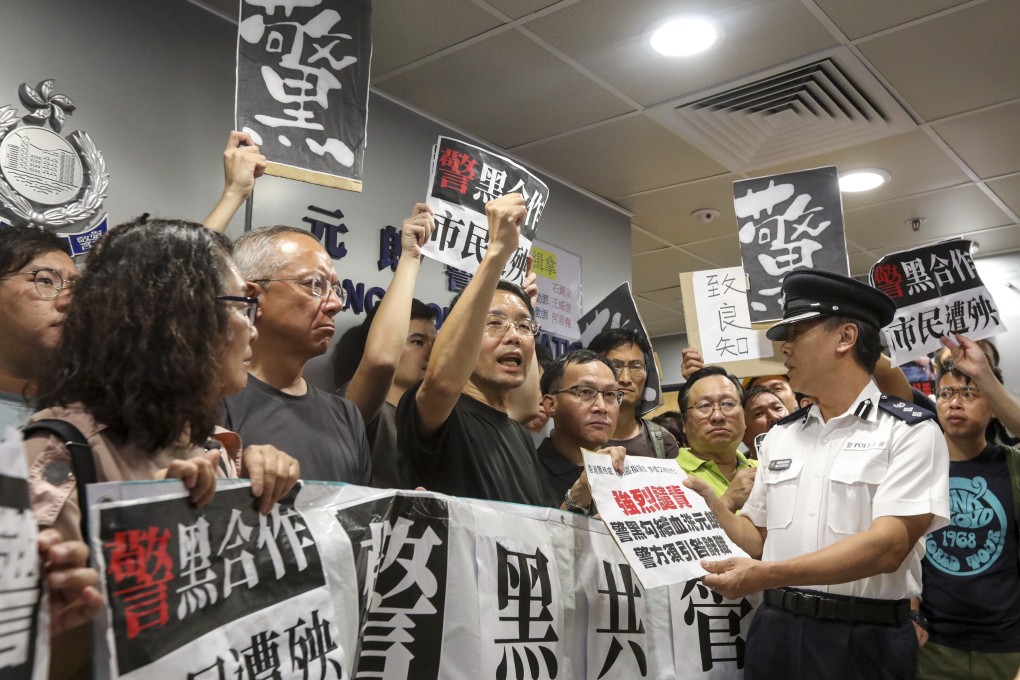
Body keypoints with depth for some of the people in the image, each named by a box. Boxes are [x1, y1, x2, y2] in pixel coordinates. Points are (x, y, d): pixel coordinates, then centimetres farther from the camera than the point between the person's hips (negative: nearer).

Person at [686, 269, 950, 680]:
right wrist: (711, 506, -6)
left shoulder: (909, 431, -8)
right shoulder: (779, 435, 8)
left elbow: (887, 546, -20)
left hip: (865, 642, -5)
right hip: (776, 632, 5)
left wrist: (767, 575, -27)